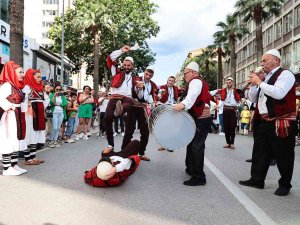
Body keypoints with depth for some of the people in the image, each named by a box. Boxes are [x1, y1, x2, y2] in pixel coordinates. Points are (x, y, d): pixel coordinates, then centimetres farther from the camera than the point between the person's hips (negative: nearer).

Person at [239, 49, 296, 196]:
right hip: (263, 122, 8)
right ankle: (257, 180, 23)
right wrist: (254, 83, 3)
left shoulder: (285, 74, -8)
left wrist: (259, 82, -17)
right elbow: (253, 99, 18)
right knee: (260, 152, 12)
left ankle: (285, 184, 21)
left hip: (281, 123, -8)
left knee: (283, 155, 5)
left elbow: (279, 93, -27)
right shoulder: (265, 78, 16)